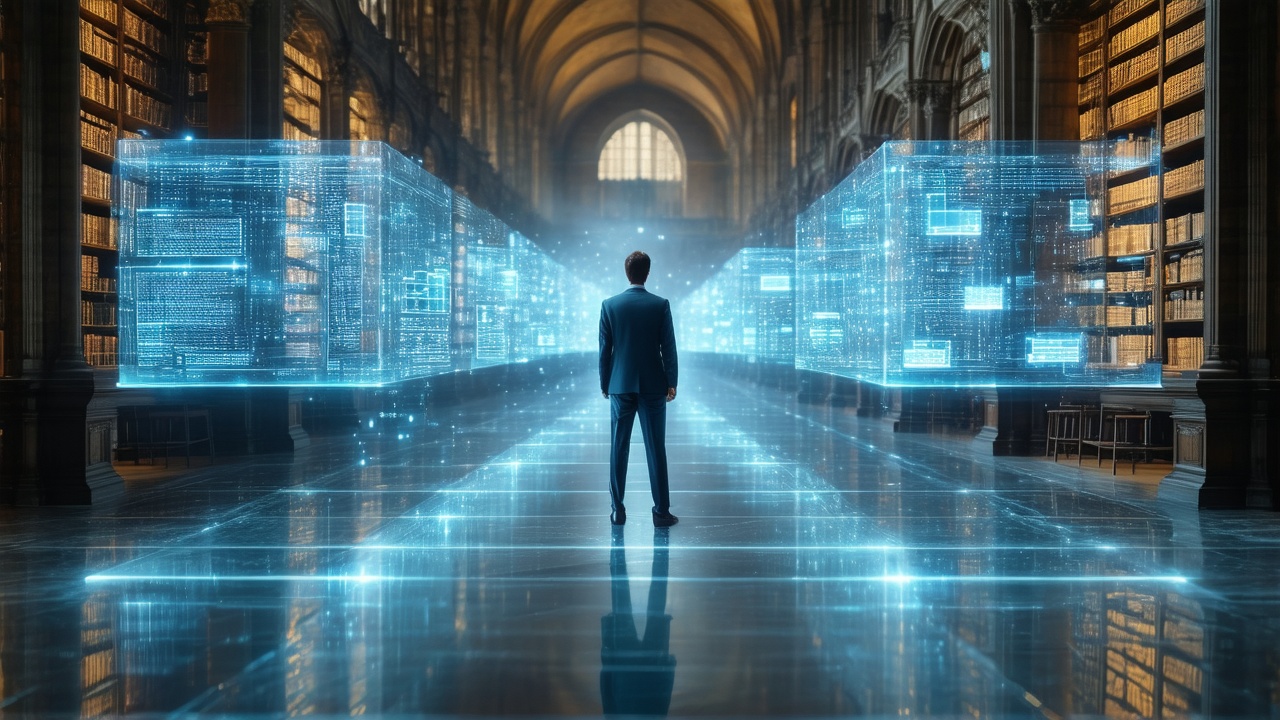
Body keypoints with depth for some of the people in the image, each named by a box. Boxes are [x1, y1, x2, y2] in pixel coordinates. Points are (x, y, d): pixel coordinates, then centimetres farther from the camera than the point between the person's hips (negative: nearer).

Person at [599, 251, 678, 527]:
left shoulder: (610, 305, -3)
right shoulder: (660, 305, -5)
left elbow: (604, 349, 0)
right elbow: (668, 347, -5)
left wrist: (604, 384, 10)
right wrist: (671, 383, 3)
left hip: (620, 386, 1)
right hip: (653, 387, -1)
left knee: (619, 449, 7)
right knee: (656, 450, 2)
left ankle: (618, 511, 8)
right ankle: (661, 512, 2)